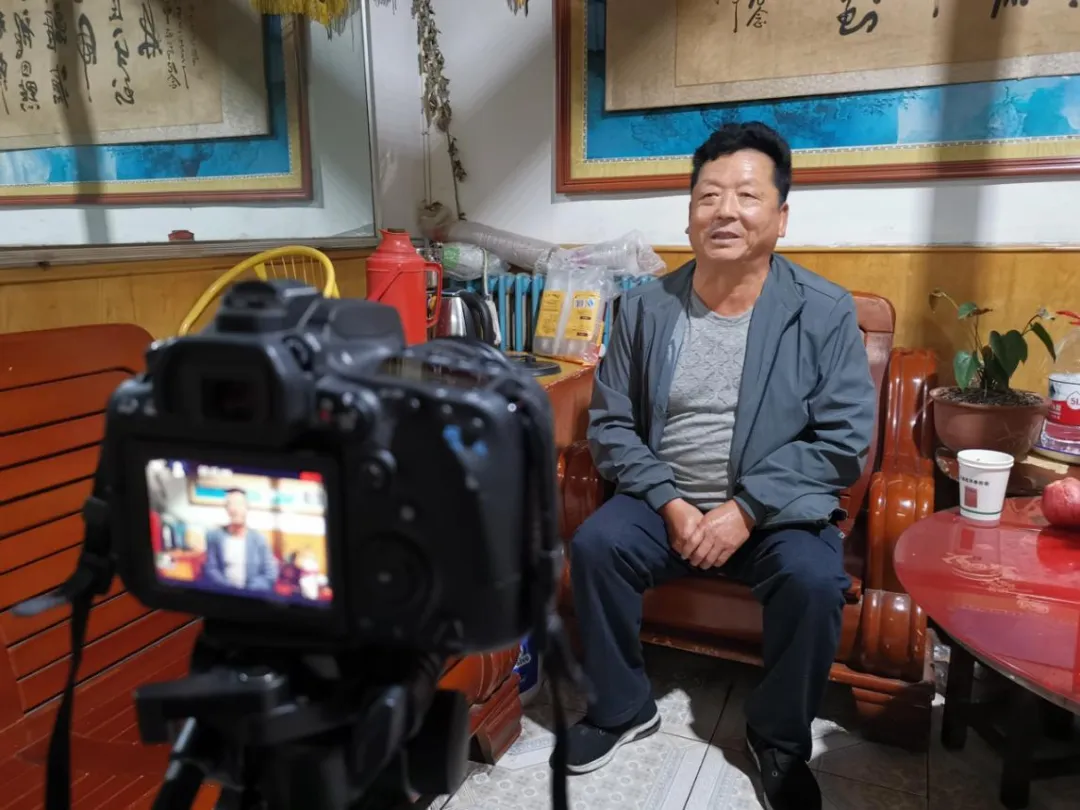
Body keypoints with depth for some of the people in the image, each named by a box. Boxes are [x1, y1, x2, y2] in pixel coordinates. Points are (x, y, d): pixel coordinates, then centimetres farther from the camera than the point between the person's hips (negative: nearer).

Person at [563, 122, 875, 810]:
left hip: (779, 509, -1)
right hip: (665, 503, 2)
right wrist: (670, 503, -13)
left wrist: (747, 507, -19)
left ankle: (780, 739, 2)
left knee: (814, 579, -28)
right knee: (593, 544, -22)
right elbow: (611, 424, 0)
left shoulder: (825, 311, -7)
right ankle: (623, 707, 4)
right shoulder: (646, 307, -1)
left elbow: (846, 440, -10)